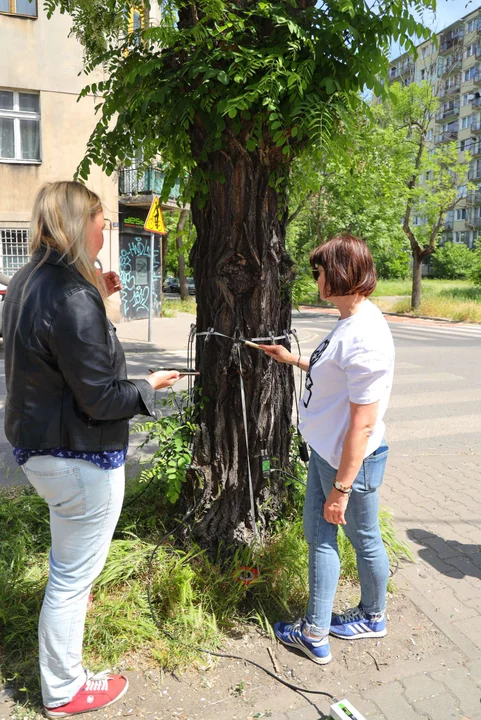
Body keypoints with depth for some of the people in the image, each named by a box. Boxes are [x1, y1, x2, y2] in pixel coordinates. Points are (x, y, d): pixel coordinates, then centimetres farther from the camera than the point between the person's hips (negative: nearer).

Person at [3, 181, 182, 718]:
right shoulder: (72, 296, -26)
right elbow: (100, 399, -25)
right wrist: (150, 386, -8)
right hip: (80, 457, -10)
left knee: (67, 545, 35)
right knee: (73, 573, 10)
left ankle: (69, 600, 63)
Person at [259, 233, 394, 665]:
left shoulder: (366, 337, -26)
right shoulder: (351, 322, 4)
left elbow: (362, 423, -26)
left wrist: (341, 487, -21)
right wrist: (294, 360, 23)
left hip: (350, 461, -9)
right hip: (325, 451, 9)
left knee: (364, 539, 15)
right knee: (318, 534, 16)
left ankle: (373, 617, 42)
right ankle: (315, 633, 32)